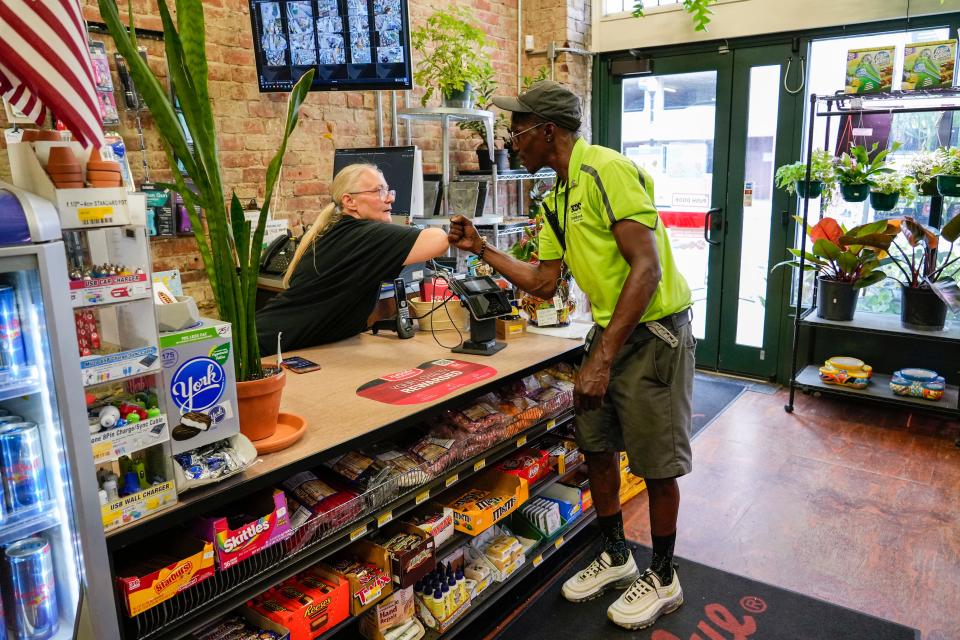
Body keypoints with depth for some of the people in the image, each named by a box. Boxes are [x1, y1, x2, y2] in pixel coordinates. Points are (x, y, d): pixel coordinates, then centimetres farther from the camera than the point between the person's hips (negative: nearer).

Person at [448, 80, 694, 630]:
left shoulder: (607, 171, -19)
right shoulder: (557, 200, 10)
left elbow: (646, 267, -25)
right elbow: (545, 282, 14)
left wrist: (602, 359, -26)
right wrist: (482, 249, 11)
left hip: (655, 333, -9)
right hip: (609, 332, 9)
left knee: (657, 465, 4)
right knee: (597, 447, 14)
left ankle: (664, 580, 26)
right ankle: (616, 557, 35)